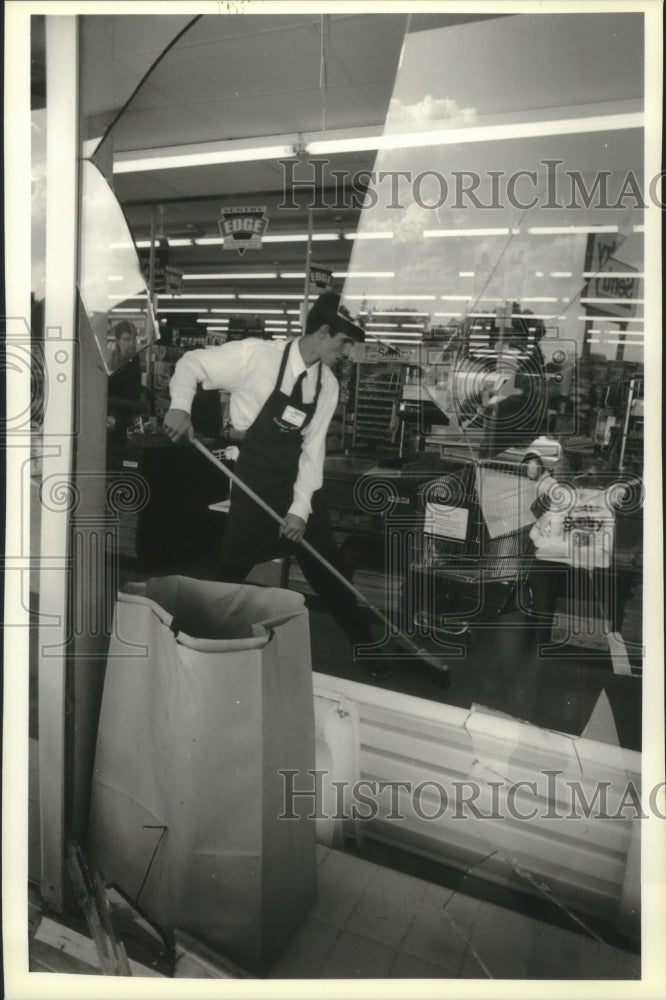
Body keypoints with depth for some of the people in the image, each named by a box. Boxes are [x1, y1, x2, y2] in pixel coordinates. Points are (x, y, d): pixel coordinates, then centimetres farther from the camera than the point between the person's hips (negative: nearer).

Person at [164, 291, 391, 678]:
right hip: (255, 479, -3)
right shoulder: (257, 354, -16)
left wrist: (301, 508, -13)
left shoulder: (328, 385, -2)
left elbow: (313, 448, -6)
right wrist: (181, 406, -26)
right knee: (235, 566, 3)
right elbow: (192, 364, -8)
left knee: (328, 566, 7)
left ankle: (364, 644, 22)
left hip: (301, 479, 4)